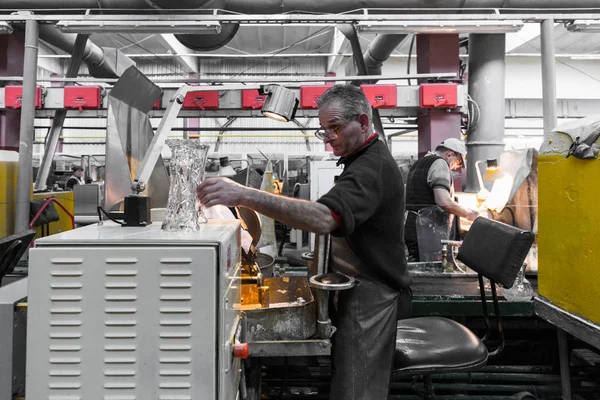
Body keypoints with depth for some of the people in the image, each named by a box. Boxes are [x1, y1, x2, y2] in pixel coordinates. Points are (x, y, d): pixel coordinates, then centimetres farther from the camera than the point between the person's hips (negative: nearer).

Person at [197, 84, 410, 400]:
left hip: (369, 294, -10)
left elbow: (323, 219, -39)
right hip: (363, 290, 10)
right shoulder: (372, 159, 14)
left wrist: (245, 196, -45)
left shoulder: (372, 168, -21)